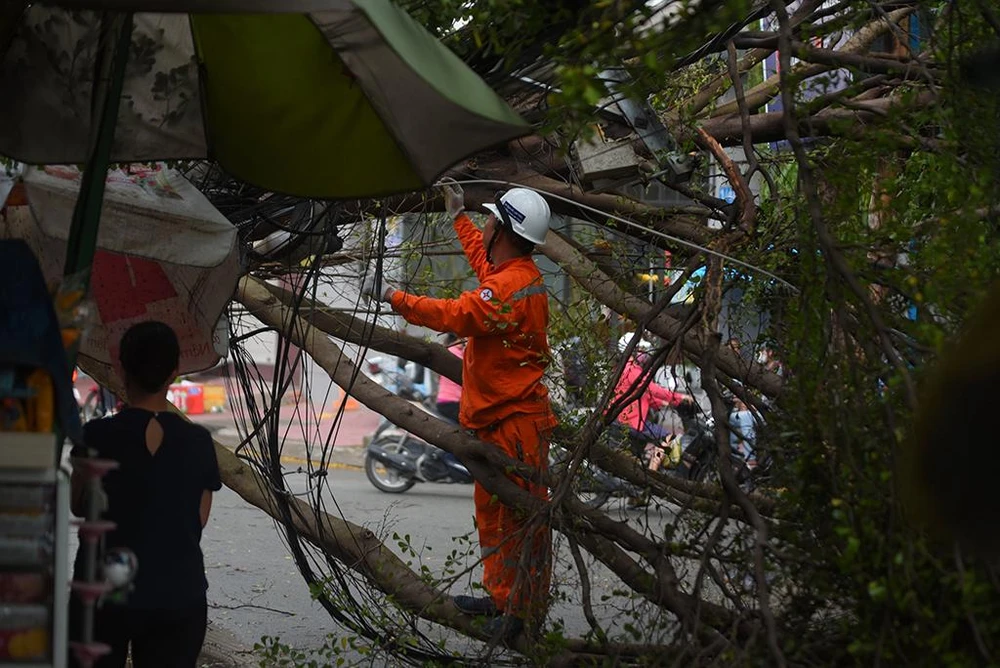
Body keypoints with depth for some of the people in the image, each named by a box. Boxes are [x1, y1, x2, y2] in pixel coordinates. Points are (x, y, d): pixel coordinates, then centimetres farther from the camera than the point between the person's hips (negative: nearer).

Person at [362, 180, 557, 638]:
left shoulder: (512, 287, -22)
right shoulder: (517, 274, 11)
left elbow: (455, 316, -30)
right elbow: (483, 264, 35)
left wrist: (394, 297, -27)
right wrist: (458, 216, 42)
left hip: (515, 422, -11)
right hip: (498, 418, 11)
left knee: (520, 516, -4)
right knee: (492, 510, 18)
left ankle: (525, 611, 2)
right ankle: (501, 597, 28)